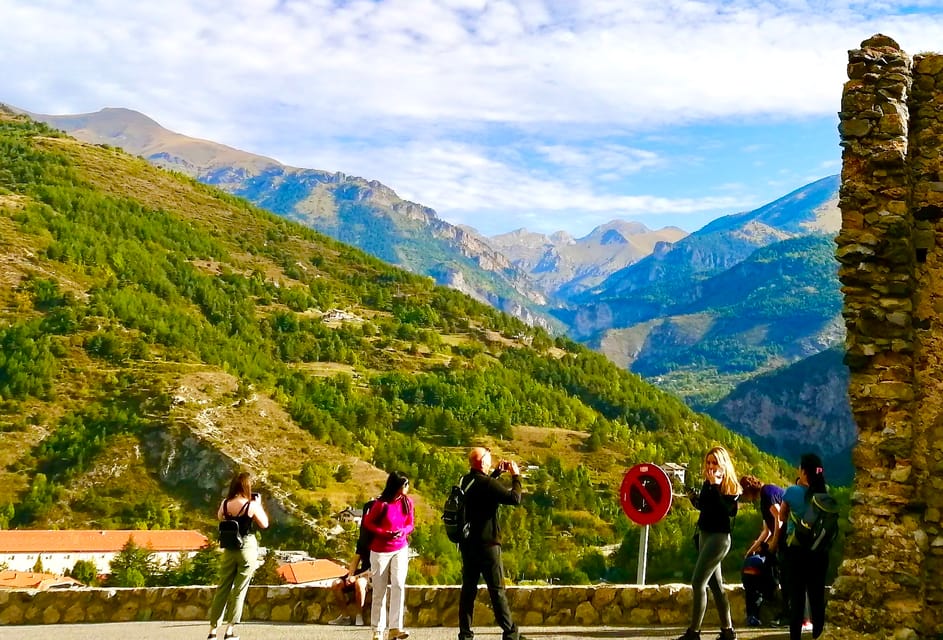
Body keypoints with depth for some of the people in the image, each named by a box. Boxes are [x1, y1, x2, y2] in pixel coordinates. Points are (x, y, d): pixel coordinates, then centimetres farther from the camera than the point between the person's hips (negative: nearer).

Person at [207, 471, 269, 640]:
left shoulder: (225, 504, -3)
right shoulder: (252, 505, -14)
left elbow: (219, 517, 18)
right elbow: (264, 524, -3)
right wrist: (259, 504, 4)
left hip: (229, 550, 3)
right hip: (247, 549, -3)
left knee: (222, 588, 11)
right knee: (239, 590, 3)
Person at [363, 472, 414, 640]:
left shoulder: (407, 502, -3)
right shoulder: (381, 504, -16)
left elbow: (410, 524, 8)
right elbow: (368, 523, -5)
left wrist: (403, 531, -14)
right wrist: (385, 533, -18)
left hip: (400, 549, 3)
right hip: (380, 551, -3)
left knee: (398, 585, -15)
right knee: (379, 591, 4)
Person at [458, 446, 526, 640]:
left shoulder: (465, 481, 6)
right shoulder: (487, 484, -18)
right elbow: (515, 498, -19)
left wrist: (497, 472, 22)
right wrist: (516, 476, -6)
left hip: (467, 544, 7)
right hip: (486, 544, -7)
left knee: (468, 588, 10)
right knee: (497, 590, -1)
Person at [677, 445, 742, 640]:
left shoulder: (730, 486, -12)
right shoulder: (707, 483, 9)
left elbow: (727, 511, -26)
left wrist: (715, 486, -28)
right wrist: (694, 499, -1)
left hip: (719, 537, -9)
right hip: (705, 534, 9)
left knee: (698, 582, -11)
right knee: (715, 585, 12)